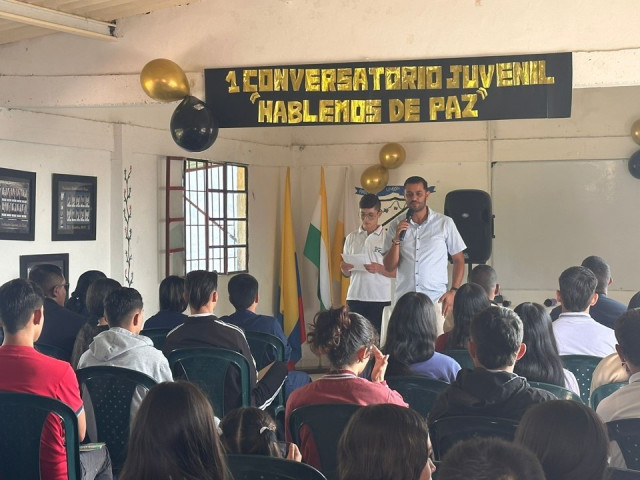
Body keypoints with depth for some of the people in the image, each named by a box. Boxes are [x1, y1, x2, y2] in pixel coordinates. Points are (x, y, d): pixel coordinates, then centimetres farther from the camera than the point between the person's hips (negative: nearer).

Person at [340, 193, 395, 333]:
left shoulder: (388, 237, 0)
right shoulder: (351, 238, 11)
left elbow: (396, 272, -2)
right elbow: (346, 273, 14)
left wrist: (379, 268, -19)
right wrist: (344, 268, -8)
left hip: (380, 299, -3)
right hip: (355, 298, 3)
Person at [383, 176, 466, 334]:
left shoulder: (445, 223, 4)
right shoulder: (396, 226, 8)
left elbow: (459, 259, 9)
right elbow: (389, 267, 7)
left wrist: (453, 291, -2)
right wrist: (396, 239, -8)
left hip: (435, 299, -1)